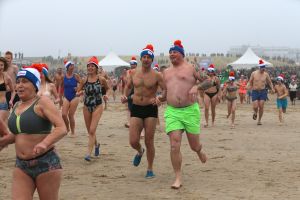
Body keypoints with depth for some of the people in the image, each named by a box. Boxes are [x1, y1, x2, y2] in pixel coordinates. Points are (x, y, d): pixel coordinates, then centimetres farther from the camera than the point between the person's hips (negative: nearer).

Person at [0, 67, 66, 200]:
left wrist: (45, 143, -35)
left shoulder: (42, 103, -9)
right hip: (21, 165, 6)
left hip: (46, 163, -6)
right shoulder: (17, 106, 12)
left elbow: (62, 128, -20)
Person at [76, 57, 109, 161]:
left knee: (92, 130, -15)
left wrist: (105, 95, -5)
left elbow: (107, 88, 13)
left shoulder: (101, 79, -6)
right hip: (86, 106, 4)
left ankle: (88, 153, -13)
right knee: (90, 131, 15)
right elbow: (77, 92, 6)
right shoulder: (84, 80, -1)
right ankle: (96, 144, 43)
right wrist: (79, 93, -16)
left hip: (97, 107, -3)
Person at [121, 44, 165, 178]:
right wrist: (125, 96, 1)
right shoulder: (133, 73, 5)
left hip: (151, 109, -3)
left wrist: (159, 99, -27)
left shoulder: (156, 75, -6)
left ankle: (150, 169, 17)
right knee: (133, 141, -5)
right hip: (136, 108, 3)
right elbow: (128, 86, 21)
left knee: (149, 142, 1)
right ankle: (140, 151, 32)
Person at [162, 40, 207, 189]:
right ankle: (178, 178, -2)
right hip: (172, 112, 3)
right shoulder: (166, 72, 15)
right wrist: (159, 99, 6)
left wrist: (196, 87, -13)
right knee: (174, 146, -10)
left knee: (194, 145, 8)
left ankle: (199, 151, 47)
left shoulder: (191, 68, 1)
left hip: (190, 111, -3)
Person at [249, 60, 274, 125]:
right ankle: (255, 113, 28)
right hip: (255, 92, -1)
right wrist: (250, 87, -4)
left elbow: (269, 82, 10)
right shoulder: (254, 73, -4)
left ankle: (259, 120, 12)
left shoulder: (266, 74, 0)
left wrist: (272, 88, -4)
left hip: (263, 92, 1)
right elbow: (250, 82, 7)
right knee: (255, 107, -8)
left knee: (261, 107, -3)